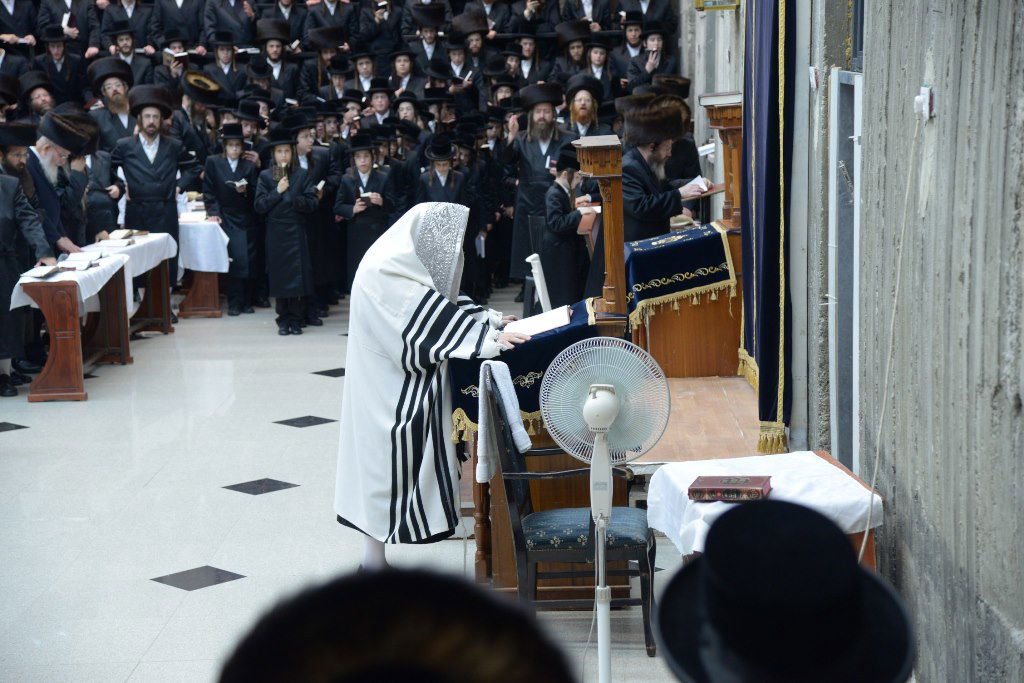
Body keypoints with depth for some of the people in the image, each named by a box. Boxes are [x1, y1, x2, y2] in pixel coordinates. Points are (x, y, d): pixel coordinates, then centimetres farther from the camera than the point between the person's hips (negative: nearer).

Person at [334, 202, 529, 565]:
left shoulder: (407, 263, 8)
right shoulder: (386, 274, -23)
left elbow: (445, 305, 15)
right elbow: (430, 326, -26)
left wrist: (492, 319, 5)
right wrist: (489, 340, -26)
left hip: (409, 389, 10)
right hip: (390, 392, -10)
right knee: (385, 453, -2)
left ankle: (374, 551, 24)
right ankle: (374, 557, 7)